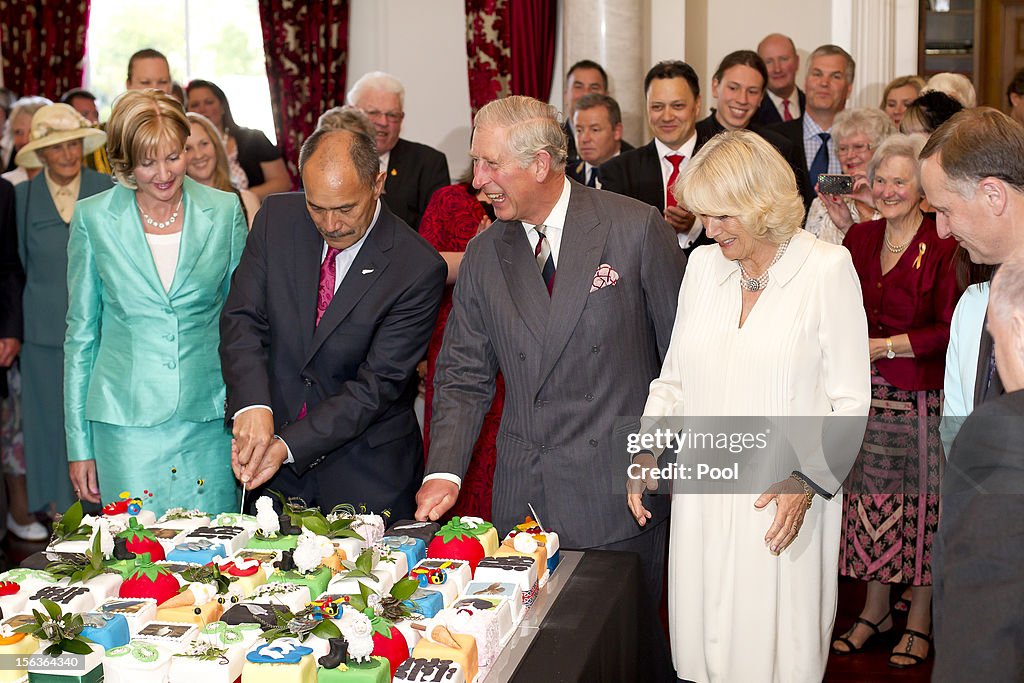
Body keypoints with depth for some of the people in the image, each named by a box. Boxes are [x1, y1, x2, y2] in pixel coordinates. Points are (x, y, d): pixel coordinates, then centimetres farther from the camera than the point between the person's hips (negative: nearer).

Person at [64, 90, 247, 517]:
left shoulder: (225, 212, 2)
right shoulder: (93, 219, 0)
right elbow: (81, 333, 6)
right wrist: (79, 442, 4)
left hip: (210, 418, 1)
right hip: (126, 421, -1)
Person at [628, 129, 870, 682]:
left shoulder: (828, 269, -5)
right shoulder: (702, 265, 9)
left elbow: (850, 402, -5)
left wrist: (807, 481, -15)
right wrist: (646, 450, 1)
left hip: (785, 502, -4)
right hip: (700, 501, 4)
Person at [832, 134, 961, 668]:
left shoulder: (943, 246, -10)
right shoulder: (859, 238, 7)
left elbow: (950, 330, -13)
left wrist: (885, 346, -16)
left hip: (922, 397, -5)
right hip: (866, 394, 5)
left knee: (921, 505, 5)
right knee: (871, 502, 11)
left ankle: (920, 621, 21)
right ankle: (875, 609, 27)